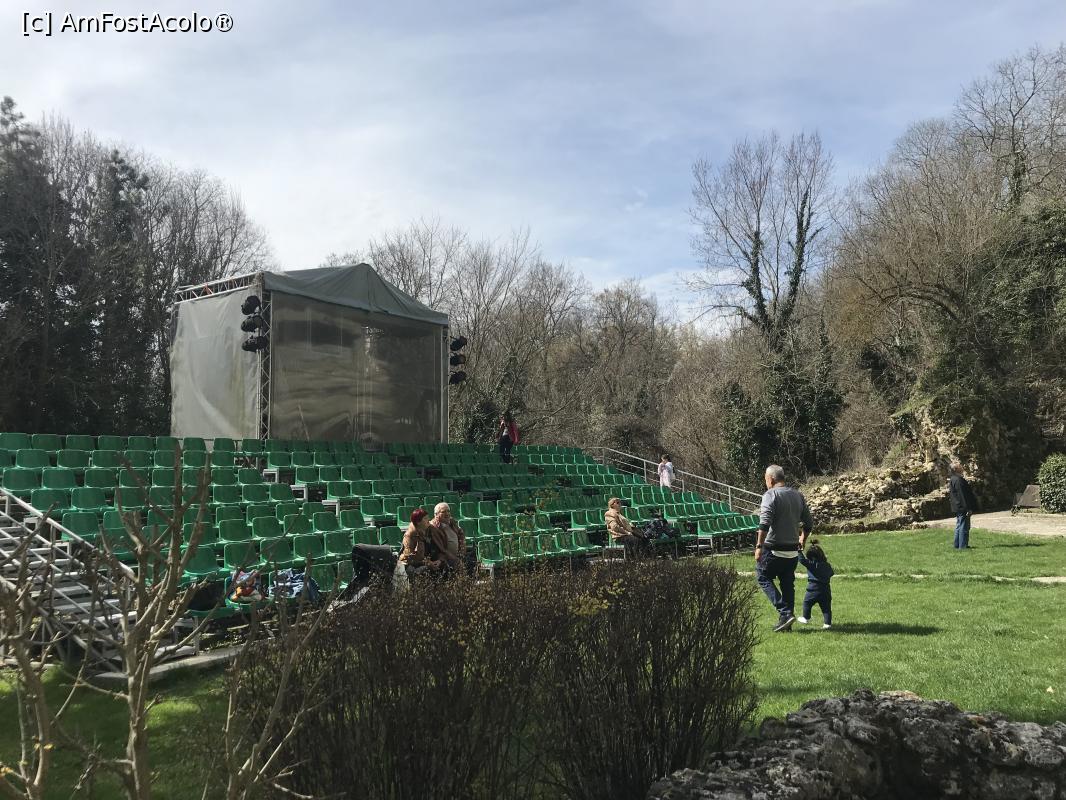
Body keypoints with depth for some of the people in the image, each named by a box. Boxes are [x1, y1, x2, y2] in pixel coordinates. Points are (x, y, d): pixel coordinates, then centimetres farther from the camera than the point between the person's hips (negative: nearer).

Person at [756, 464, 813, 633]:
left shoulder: (771, 495, -12)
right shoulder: (798, 495, 10)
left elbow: (764, 523, -22)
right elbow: (808, 523, 16)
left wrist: (759, 546, -20)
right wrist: (802, 539, 33)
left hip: (774, 549, -7)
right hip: (793, 550, 7)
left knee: (763, 578, 8)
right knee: (788, 584, 13)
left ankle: (785, 613, -5)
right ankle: (786, 623, 16)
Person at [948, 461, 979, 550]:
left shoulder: (952, 480, 12)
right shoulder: (958, 480, -20)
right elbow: (962, 495, -21)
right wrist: (968, 508, -19)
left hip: (957, 508, 10)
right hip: (962, 508, -10)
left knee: (959, 526, 16)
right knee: (964, 527, -5)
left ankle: (957, 545, 22)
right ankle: (963, 546, -2)